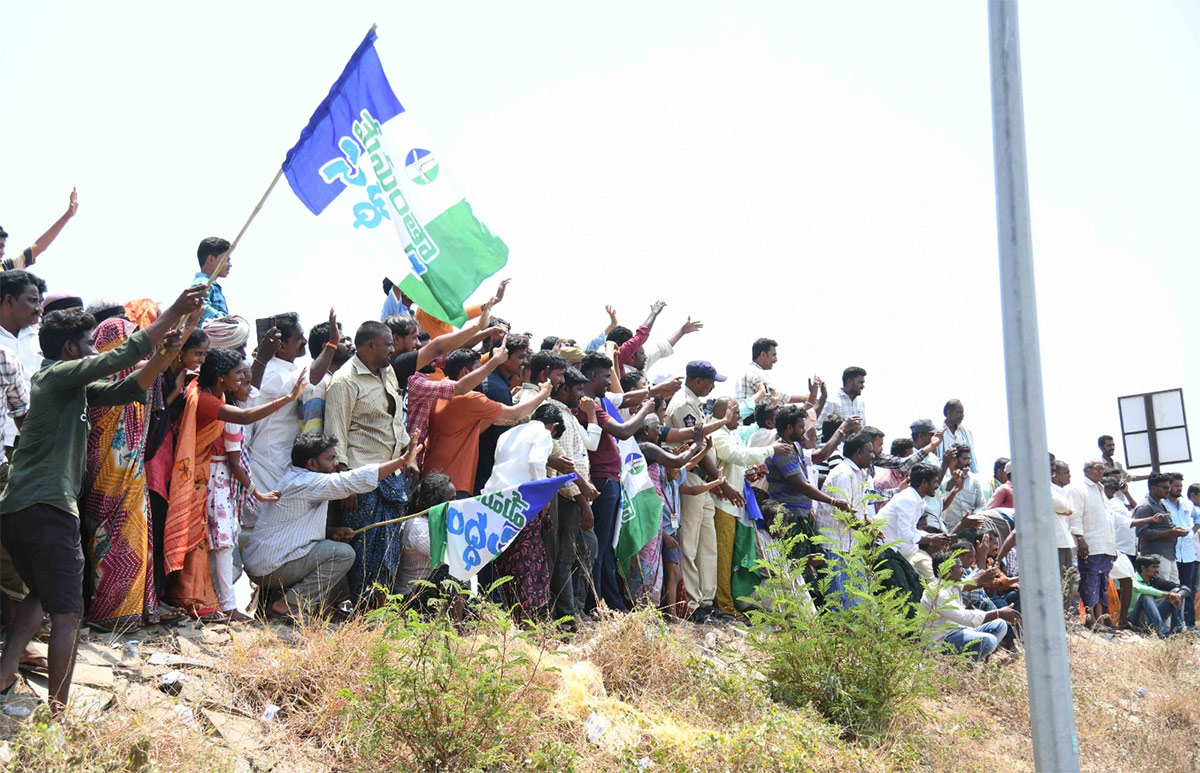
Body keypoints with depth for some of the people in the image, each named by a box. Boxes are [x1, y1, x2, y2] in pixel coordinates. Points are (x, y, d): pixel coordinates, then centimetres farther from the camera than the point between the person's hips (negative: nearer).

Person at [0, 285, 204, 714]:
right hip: (48, 507, -10)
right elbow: (124, 355, -14)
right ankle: (58, 712, -7)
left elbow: (123, 390, 18)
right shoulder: (60, 374, -6)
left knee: (40, 594, 26)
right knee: (67, 613, -5)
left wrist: (164, 355, 7)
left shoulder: (72, 384, 20)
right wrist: (174, 313, -10)